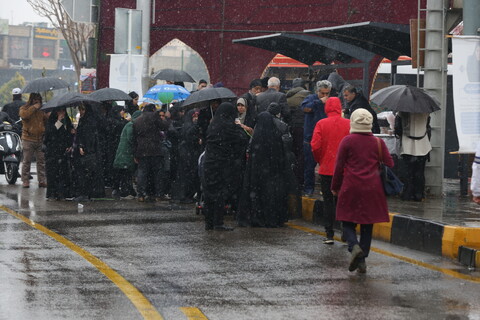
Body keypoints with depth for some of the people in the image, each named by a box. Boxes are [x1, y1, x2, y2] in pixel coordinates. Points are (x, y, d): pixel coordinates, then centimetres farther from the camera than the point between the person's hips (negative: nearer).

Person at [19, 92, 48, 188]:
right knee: (27, 161, -1)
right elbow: (23, 115, -22)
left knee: (41, 161, 4)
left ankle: (42, 180, 9)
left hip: (40, 140, 4)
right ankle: (25, 180, 5)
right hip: (28, 139, -4)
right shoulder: (24, 108, 0)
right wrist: (34, 107, -19)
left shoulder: (41, 111, 16)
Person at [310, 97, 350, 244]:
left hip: (326, 169, -1)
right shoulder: (349, 124, -4)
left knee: (328, 201, 6)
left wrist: (320, 160, 5)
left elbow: (315, 145, -12)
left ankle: (329, 235, 4)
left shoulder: (321, 124, -6)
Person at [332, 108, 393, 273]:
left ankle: (354, 246, -20)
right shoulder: (378, 142, 3)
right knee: (367, 224, 10)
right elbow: (389, 164, 6)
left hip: (351, 188, -2)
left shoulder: (347, 141, -3)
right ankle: (362, 260, 9)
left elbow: (339, 166, -1)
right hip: (372, 189, 2)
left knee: (348, 222, 7)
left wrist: (335, 187, 10)